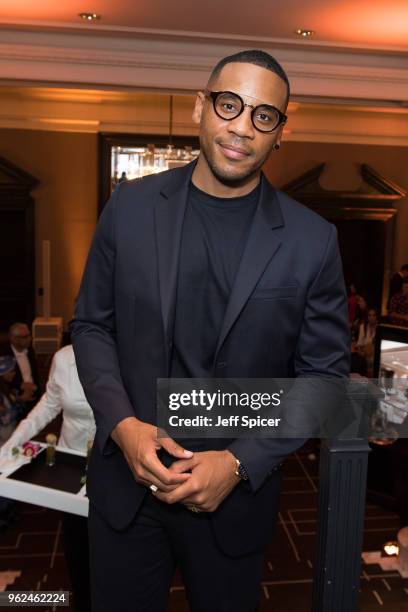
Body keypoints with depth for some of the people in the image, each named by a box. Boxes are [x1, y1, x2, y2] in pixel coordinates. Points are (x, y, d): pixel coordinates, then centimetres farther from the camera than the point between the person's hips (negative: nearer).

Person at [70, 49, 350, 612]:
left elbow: (323, 374, -4)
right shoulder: (130, 207, -5)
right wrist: (121, 424, -13)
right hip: (126, 478, 1)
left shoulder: (312, 241, -10)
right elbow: (91, 324, 2)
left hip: (238, 491, 0)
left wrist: (241, 463, -13)